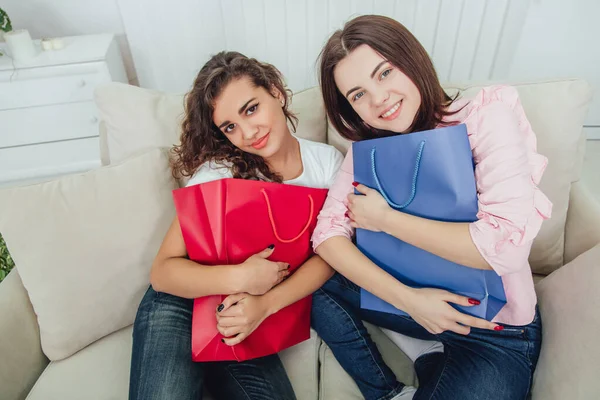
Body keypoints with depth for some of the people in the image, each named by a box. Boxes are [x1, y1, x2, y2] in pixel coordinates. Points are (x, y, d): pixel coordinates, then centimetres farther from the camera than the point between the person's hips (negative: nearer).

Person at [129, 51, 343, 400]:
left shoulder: (329, 162, -5)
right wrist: (239, 278, -29)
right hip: (181, 304, -2)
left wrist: (265, 304, -22)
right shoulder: (218, 171, -14)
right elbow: (163, 271, -12)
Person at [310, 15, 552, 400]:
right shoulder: (369, 145, -3)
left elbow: (506, 244, -29)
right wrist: (406, 297, -26)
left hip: (497, 330, -3)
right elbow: (327, 233, -13)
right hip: (416, 301, 4)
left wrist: (384, 218, -21)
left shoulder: (489, 113, -16)